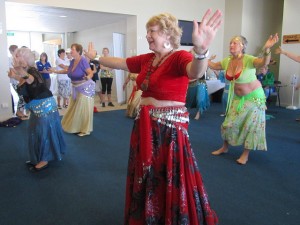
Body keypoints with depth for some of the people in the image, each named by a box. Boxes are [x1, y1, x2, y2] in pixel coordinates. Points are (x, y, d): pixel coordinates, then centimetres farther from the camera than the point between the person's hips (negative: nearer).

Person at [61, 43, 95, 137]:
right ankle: (76, 127, 31)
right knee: (74, 108, 16)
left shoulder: (83, 61, -21)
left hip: (85, 87, -8)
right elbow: (68, 71, 18)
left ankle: (85, 130, 7)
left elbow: (91, 73, -26)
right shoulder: (72, 61, 1)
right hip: (76, 88, 8)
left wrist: (87, 77, -47)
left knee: (83, 108, -4)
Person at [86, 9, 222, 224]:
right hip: (145, 126, 8)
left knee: (172, 181, 5)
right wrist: (95, 57, 32)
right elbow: (119, 62, 21)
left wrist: (200, 51, -60)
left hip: (170, 128, -8)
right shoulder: (146, 59, 6)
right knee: (146, 178, 22)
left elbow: (195, 72, -38)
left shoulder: (179, 57, -16)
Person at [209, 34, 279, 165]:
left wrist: (267, 49, -61)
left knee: (250, 125, 3)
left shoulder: (248, 60, -24)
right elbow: (213, 66, 12)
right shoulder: (227, 61, -5)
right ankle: (224, 147, 29)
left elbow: (264, 62, -42)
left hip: (253, 96, -5)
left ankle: (246, 154, 17)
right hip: (238, 97, 6)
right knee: (229, 123, 8)